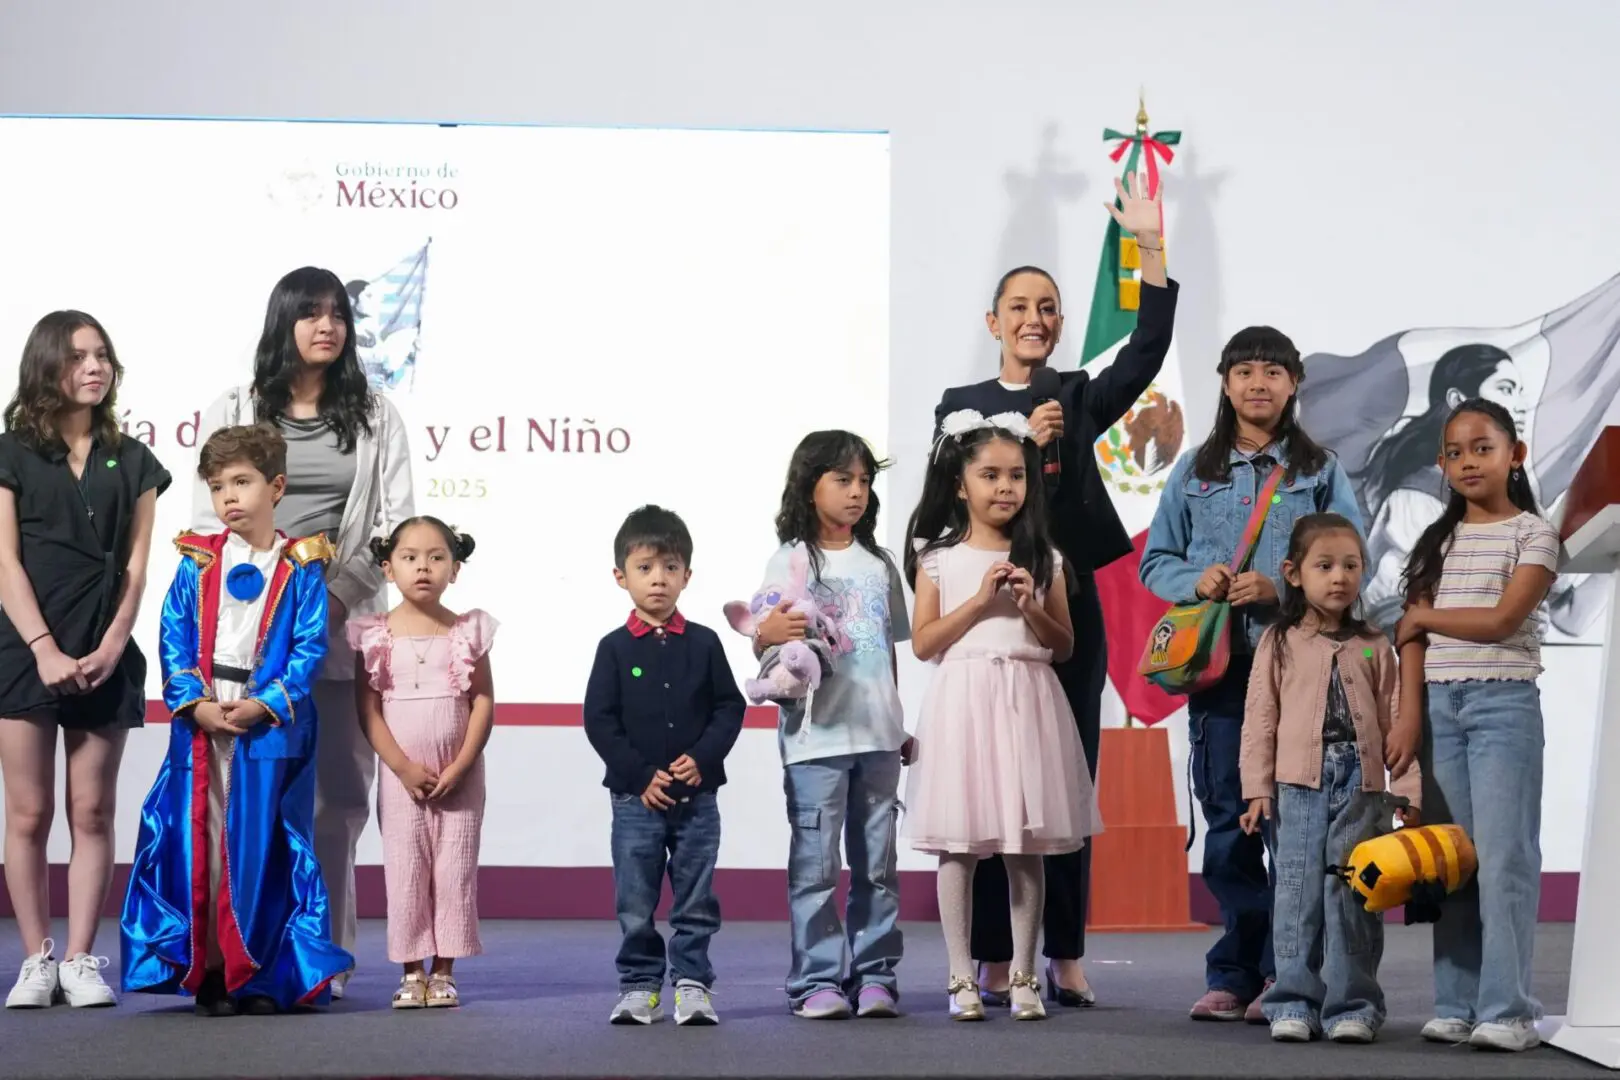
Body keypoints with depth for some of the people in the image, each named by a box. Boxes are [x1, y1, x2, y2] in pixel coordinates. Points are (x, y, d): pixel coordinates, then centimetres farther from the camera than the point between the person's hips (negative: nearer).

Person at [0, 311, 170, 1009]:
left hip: (105, 657, 2)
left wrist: (111, 647, -8)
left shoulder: (132, 463, 12)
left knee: (92, 813, 2)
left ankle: (81, 961, 5)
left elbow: (135, 567, 6)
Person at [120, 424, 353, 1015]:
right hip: (201, 723, 2)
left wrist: (264, 705, -14)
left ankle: (261, 976, 6)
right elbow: (173, 639, 4)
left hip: (272, 727, -2)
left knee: (264, 845, -2)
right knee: (199, 844, 0)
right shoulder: (197, 563, 8)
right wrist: (195, 704, -10)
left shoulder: (300, 568, 2)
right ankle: (208, 972, 6)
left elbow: (309, 648, -3)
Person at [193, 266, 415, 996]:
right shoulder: (232, 414, 11)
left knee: (337, 793, -1)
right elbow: (208, 521, 4)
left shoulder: (375, 417, 12)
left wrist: (340, 594, -10)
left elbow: (397, 522, 4)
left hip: (343, 630, 1)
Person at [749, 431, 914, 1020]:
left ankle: (874, 973, 12)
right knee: (815, 863, -4)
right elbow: (762, 642, 0)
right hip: (816, 736, -4)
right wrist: (769, 634, -24)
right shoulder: (790, 561, 1)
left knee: (877, 863, 7)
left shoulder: (880, 564, 14)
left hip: (878, 734, 4)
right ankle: (817, 980, -1)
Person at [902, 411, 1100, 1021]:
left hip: (1027, 703, 2)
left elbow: (1064, 646, 9)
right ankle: (962, 978, 6)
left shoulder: (1043, 558, 9)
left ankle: (1023, 977, 10)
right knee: (957, 845, -1)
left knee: (1026, 847, 3)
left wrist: (1030, 607, -8)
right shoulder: (938, 557, 3)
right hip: (962, 701, -2)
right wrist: (980, 600, -10)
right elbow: (923, 642, -3)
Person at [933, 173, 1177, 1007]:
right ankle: (995, 959, 4)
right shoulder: (962, 406, 9)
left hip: (1069, 608, 1)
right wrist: (1021, 445, -14)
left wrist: (1150, 246, -17)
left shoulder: (1081, 399, 9)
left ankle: (1066, 958, 7)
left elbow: (1149, 349, -8)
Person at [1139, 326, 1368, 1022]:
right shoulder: (1195, 471, 15)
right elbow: (1156, 560, 15)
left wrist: (1280, 589, -13)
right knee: (1226, 816, 3)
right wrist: (1196, 581, -6)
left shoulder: (1321, 472, 8)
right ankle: (1235, 975, 8)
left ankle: (1281, 976, -2)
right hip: (1217, 662, 2)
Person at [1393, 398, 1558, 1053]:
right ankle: (1456, 1005, 8)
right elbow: (1415, 637, 8)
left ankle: (1508, 1010, -8)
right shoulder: (1439, 539, 15)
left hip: (1503, 704, -5)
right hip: (1438, 704, 5)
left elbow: (1502, 620, -11)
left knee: (1503, 858, -8)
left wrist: (1421, 618, 0)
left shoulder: (1532, 533, 1)